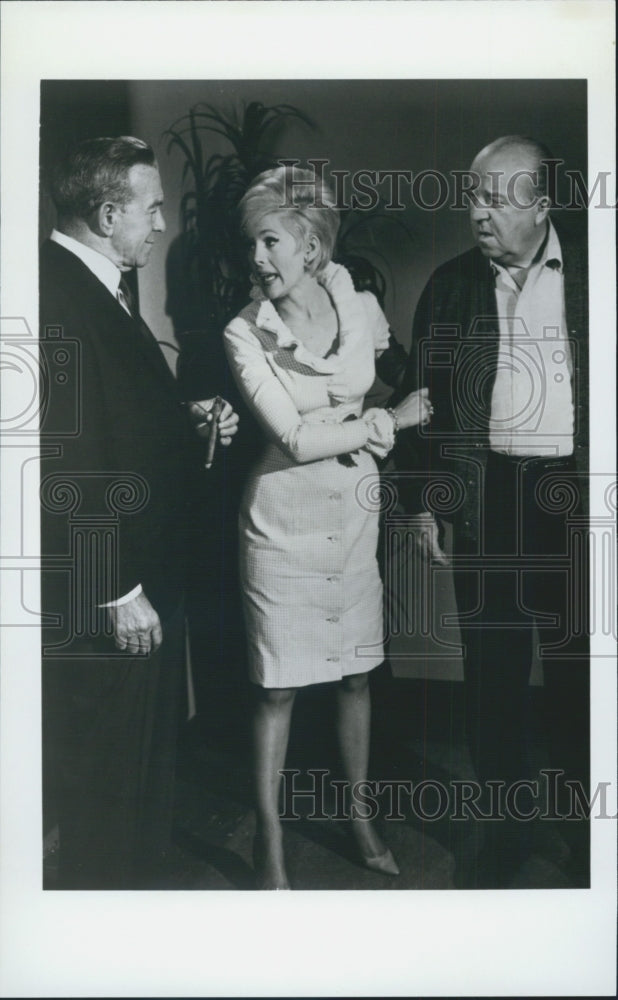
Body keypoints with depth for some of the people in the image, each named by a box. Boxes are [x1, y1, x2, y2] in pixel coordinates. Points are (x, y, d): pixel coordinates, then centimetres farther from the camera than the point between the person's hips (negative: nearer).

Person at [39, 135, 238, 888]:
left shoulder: (103, 291, 12)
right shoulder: (55, 297, -20)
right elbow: (67, 458, -24)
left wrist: (192, 423, 4)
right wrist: (115, 592, -20)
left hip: (144, 580, 10)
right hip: (100, 605, -10)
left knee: (143, 767, 23)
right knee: (101, 793, 6)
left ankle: (134, 879, 40)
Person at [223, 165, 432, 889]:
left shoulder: (363, 308, -1)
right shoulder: (244, 333, -11)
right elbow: (294, 437, -15)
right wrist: (388, 420, -10)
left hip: (354, 514, 4)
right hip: (283, 519, -3)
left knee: (357, 674, 13)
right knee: (277, 686, 3)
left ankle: (359, 818, 31)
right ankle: (270, 847, 16)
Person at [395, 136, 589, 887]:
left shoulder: (587, 275, 1)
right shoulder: (450, 285, 5)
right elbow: (422, 396, 6)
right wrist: (419, 500, 2)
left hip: (574, 495, -1)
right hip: (487, 495, 1)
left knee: (576, 671, 8)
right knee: (492, 669, 9)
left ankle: (583, 833, 25)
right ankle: (506, 828, 25)